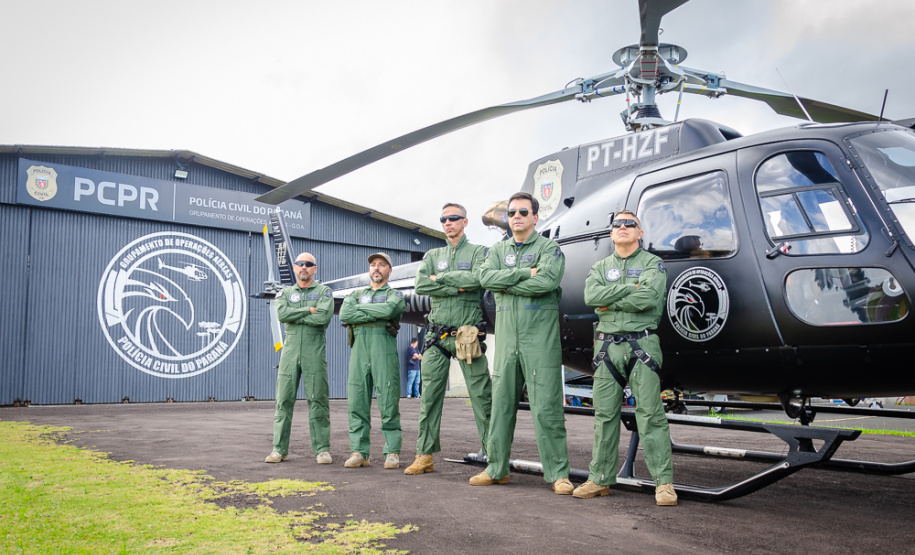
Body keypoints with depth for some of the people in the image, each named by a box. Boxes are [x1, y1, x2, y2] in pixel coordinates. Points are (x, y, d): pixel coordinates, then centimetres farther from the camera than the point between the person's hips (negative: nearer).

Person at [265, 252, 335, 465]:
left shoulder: (324, 291, 7)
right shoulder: (285, 293, 16)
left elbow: (324, 317, -11)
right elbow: (282, 314, -5)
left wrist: (295, 317, -6)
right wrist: (309, 310, -8)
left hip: (315, 352, -2)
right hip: (290, 350, 3)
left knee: (318, 400, -3)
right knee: (284, 400, 2)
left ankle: (322, 449, 2)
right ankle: (279, 449, 8)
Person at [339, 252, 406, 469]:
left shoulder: (395, 295, 15)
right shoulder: (355, 294, 24)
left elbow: (388, 309, -9)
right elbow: (344, 314, 3)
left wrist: (361, 308, 2)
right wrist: (376, 315, -4)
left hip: (384, 347, -3)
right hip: (359, 348, 3)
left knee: (388, 402, -6)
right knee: (357, 402, -1)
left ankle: (392, 452, 0)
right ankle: (359, 452, 4)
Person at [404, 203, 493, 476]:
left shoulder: (478, 252, 7)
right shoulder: (433, 255, 16)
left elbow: (477, 279, -14)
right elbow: (421, 285, -2)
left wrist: (440, 278, -7)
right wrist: (458, 287, -10)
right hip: (437, 334, 3)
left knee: (482, 396, -3)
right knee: (429, 395, 3)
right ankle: (425, 455, 11)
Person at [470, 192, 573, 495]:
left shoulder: (549, 248, 2)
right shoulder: (498, 249, 16)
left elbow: (546, 280, -17)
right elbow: (486, 277, -3)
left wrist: (507, 285, -7)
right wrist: (525, 273, -11)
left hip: (540, 336, -5)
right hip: (506, 335, 5)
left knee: (546, 407, -6)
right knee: (502, 403, 9)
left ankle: (558, 473, 1)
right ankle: (497, 469, 19)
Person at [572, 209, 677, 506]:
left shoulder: (653, 264, 5)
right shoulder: (600, 267, 16)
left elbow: (648, 297, -15)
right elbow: (591, 295, -6)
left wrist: (610, 303, -7)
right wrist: (630, 286, -10)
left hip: (642, 344, -3)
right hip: (607, 345, 4)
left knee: (650, 414, -5)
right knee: (604, 414, 6)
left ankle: (664, 481, 1)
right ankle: (600, 479, 14)